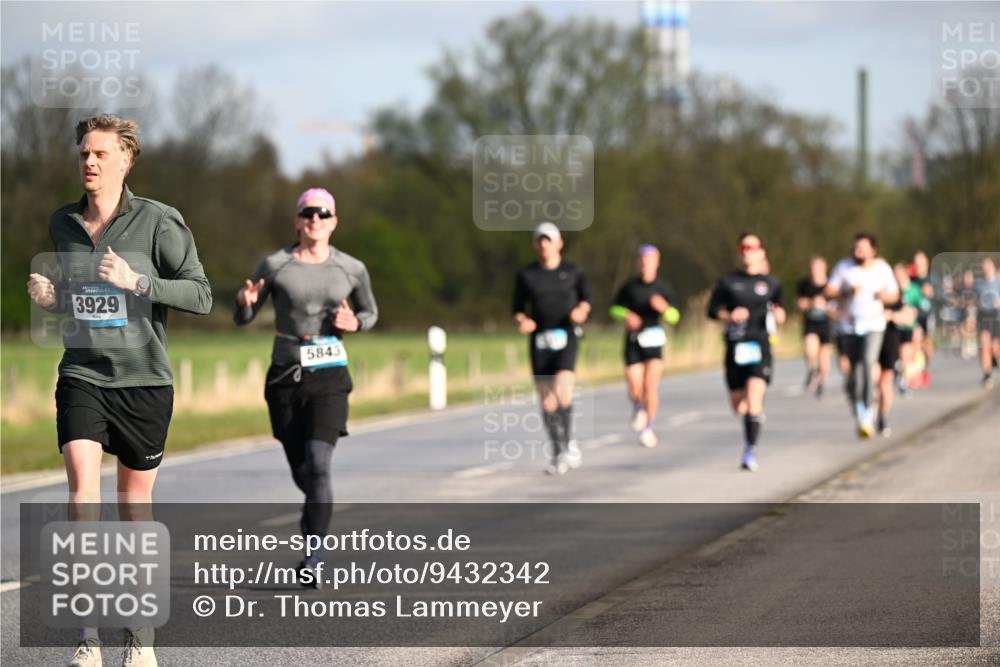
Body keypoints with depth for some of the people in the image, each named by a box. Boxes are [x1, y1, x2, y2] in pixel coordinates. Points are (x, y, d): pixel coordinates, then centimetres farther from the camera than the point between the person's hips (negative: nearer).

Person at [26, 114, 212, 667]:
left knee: (135, 505, 7)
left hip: (143, 379, -2)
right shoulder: (62, 224, 7)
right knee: (82, 486, -19)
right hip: (81, 375, 2)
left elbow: (200, 294, -8)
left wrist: (136, 282, -21)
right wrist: (49, 298, -1)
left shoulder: (157, 222, -6)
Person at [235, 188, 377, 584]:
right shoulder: (275, 265, 0)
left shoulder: (352, 269, 2)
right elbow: (242, 318, 5)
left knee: (318, 463, -18)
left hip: (329, 376, -1)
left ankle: (314, 560, -16)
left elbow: (370, 312, 18)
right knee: (301, 471, 10)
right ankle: (316, 508, 45)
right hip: (285, 374, 1)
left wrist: (355, 323, -5)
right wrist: (245, 300, -18)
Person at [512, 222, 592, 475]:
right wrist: (522, 322, -15)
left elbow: (585, 298, 17)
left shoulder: (573, 272, 2)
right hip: (539, 341, 1)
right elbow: (518, 310, 8)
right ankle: (558, 454, 14)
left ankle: (569, 442, -1)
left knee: (562, 392, -22)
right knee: (547, 402, -1)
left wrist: (581, 311, -7)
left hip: (565, 338, -1)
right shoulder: (525, 275, 3)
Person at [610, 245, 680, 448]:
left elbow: (674, 316, 6)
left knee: (650, 387, -12)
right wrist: (626, 315, -9)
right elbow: (615, 308, 12)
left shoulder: (663, 288, 1)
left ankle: (648, 429, 2)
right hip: (633, 340, 1)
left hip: (654, 340, -1)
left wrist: (664, 307, -16)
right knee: (635, 390, -3)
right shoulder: (629, 286, 1)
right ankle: (638, 409, 33)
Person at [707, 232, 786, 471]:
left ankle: (750, 452, -11)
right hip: (735, 347, 2)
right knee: (738, 406, 10)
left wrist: (779, 315, -5)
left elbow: (780, 313, 18)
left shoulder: (771, 283, 7)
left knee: (754, 402, -18)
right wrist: (728, 317, -10)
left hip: (760, 346, -2)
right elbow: (712, 309, 10)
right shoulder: (728, 281, 6)